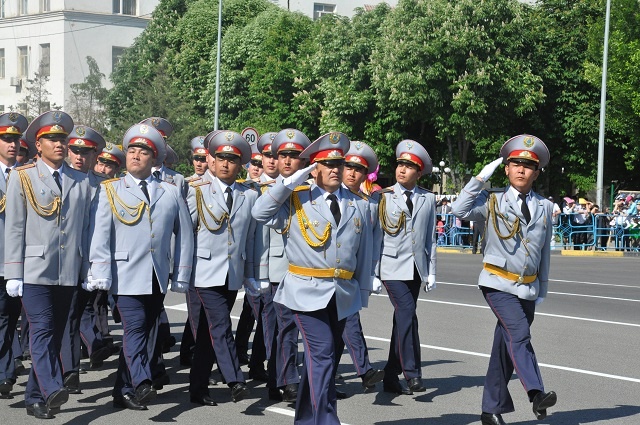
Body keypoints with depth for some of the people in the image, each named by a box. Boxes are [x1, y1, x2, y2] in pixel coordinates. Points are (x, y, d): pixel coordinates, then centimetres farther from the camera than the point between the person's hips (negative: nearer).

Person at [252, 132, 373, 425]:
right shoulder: (296, 200, 0)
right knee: (323, 355, -16)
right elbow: (260, 213, -14)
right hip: (308, 291, -5)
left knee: (322, 358, 13)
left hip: (344, 295, 5)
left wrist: (364, 291, 13)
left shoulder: (359, 205, 10)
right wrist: (290, 182, -15)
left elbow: (364, 252, 13)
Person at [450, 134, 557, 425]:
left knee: (506, 346, 9)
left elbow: (545, 250, 15)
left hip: (528, 288, 4)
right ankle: (536, 394, -34)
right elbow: (459, 210, -17)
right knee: (519, 335, -24)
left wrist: (543, 289, 16)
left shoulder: (544, 207, 9)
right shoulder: (493, 202, 0)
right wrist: (480, 178, -16)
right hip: (499, 284, -4)